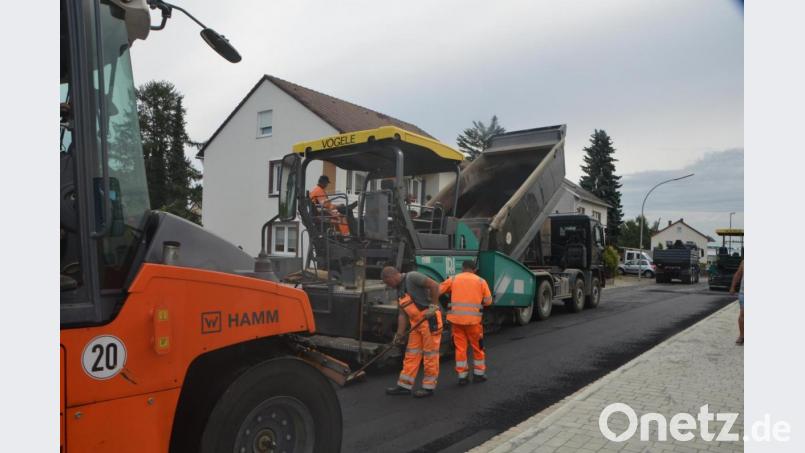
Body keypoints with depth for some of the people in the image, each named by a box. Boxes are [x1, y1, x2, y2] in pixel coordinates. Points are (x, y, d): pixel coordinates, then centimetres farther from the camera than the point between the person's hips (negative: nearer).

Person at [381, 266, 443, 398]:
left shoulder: (412, 277, -12)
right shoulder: (400, 291, 14)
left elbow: (434, 285, -20)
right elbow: (402, 314, 11)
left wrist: (433, 306, -19)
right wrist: (400, 333, 4)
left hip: (430, 320, -9)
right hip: (416, 323, 9)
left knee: (430, 355, 1)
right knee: (411, 354, 11)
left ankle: (429, 387, 11)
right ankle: (404, 386, 17)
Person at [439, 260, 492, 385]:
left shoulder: (453, 279, 7)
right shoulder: (481, 281, 6)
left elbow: (437, 290, 1)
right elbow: (488, 301, 4)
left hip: (456, 318, 1)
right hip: (473, 319, -1)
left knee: (460, 347, 10)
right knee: (477, 346, 16)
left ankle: (462, 376, 13)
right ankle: (478, 374, 25)